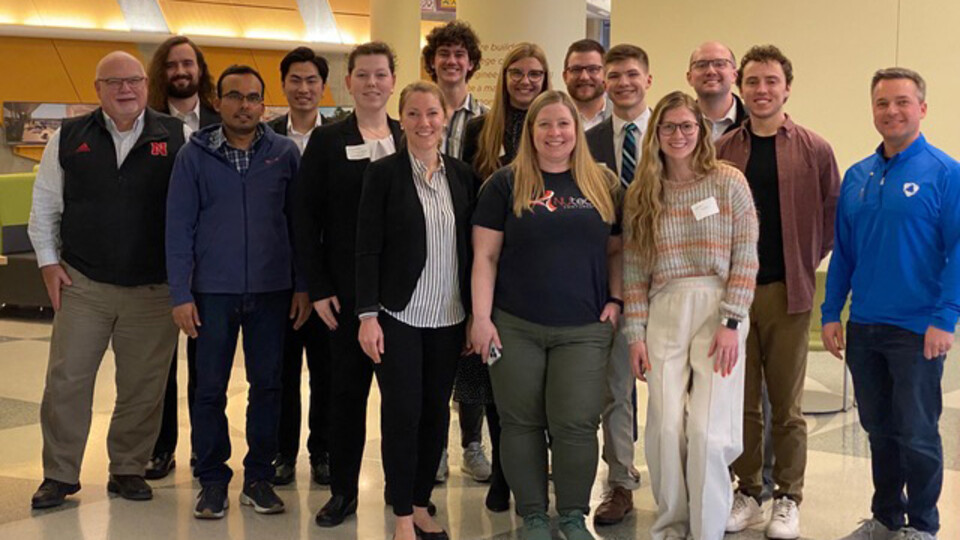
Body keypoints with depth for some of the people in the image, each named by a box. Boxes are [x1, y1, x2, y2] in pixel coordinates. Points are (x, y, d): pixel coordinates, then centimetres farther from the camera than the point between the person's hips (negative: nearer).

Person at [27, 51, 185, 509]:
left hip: (154, 289, -1)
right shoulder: (69, 137, 6)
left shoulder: (177, 137, 1)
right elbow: (44, 205, 12)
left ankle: (128, 470, 24)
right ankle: (60, 475, 17)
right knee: (66, 382, 3)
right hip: (82, 285, 1)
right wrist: (49, 262, 5)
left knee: (142, 388, 7)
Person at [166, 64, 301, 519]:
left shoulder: (285, 153, 2)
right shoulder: (194, 155, 0)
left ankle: (258, 477, 20)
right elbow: (179, 227, -1)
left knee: (267, 386, 7)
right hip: (213, 291, -1)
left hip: (272, 290, 1)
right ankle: (212, 479, 18)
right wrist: (181, 294, -7)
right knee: (210, 388, 5)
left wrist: (304, 286, 2)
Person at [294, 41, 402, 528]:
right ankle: (343, 491, 18)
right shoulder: (326, 140, 2)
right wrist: (318, 288, -7)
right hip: (347, 289, -1)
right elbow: (306, 218, -1)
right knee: (347, 389, 5)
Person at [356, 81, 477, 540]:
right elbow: (367, 248, -7)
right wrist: (367, 315, -12)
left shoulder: (461, 174, 6)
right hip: (399, 313, -4)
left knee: (436, 411, 9)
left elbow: (470, 247, 8)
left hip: (449, 315, 4)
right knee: (402, 412, -1)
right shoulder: (383, 173, -4)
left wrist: (476, 312, 6)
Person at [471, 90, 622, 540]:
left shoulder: (603, 184, 9)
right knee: (521, 422, 5)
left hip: (584, 329, 1)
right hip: (515, 328, 0)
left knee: (576, 424, -3)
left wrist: (615, 300, 2)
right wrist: (481, 318, -5)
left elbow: (616, 250, 15)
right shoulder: (506, 184, 3)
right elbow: (485, 256, 1)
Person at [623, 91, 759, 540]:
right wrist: (635, 334, 2)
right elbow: (633, 269, 8)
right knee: (666, 428, -3)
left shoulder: (729, 182, 1)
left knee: (708, 430, -8)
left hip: (718, 310, -2)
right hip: (664, 315, 2)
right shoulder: (641, 194, 9)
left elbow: (746, 258, -2)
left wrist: (731, 323, -9)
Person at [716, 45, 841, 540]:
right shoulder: (721, 150, 4)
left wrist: (806, 263, 3)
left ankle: (788, 498, 18)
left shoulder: (814, 150, 0)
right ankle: (748, 493, 22)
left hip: (787, 291, -2)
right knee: (741, 402, 9)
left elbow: (832, 215, 6)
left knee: (786, 406, 6)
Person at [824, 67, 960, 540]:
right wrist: (831, 313, 7)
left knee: (917, 435, 5)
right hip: (863, 328, 5)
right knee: (879, 430, 16)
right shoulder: (857, 177, 8)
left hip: (917, 330, -5)